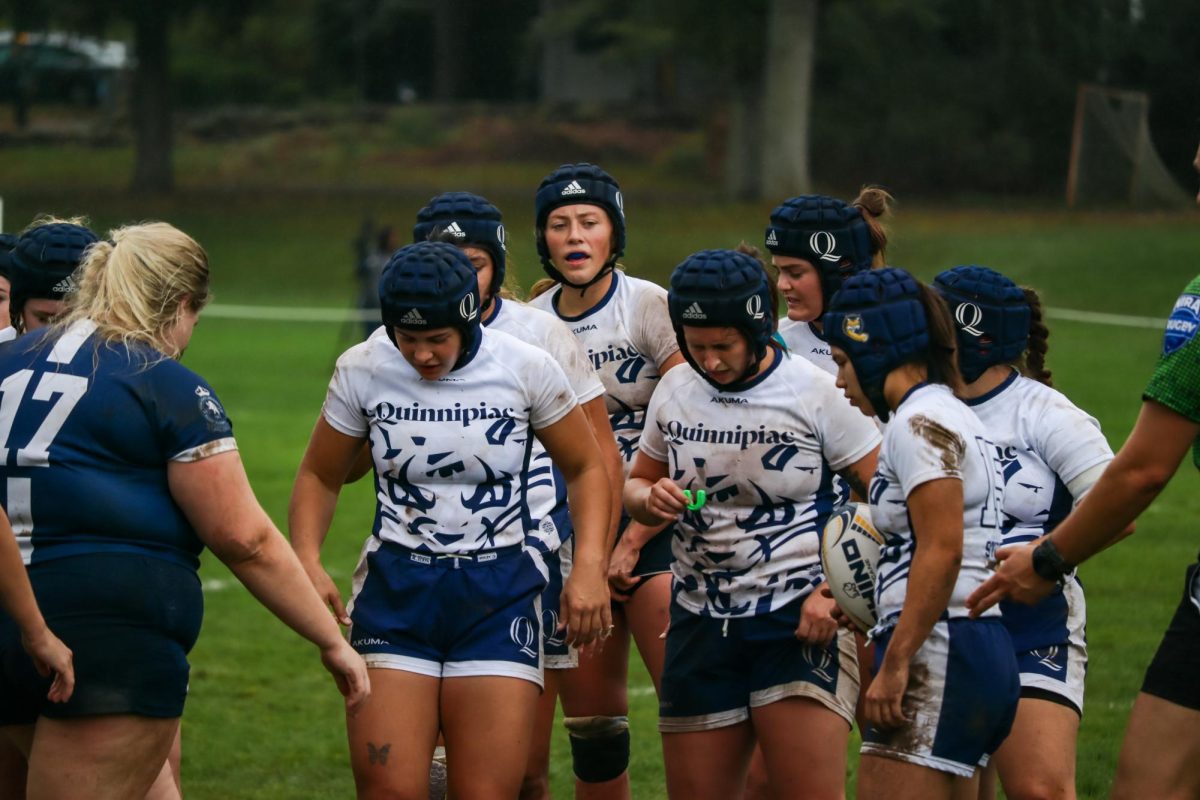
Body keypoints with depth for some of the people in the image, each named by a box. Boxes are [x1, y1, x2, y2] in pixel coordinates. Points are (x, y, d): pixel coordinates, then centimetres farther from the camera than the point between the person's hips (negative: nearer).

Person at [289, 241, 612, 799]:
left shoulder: (526, 369, -5)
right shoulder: (363, 371, -2)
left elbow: (585, 468, 9)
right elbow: (320, 476, 11)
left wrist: (589, 565, -6)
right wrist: (307, 561, -7)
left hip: (497, 598, -1)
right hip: (395, 591, 1)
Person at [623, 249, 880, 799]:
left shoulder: (818, 393, -7)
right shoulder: (674, 392, 7)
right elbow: (636, 484, 21)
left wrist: (836, 594, -16)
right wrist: (650, 500, -4)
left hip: (800, 626, -5)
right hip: (701, 625, 5)